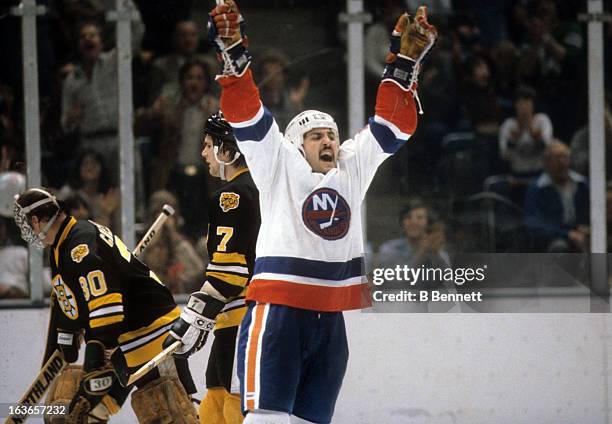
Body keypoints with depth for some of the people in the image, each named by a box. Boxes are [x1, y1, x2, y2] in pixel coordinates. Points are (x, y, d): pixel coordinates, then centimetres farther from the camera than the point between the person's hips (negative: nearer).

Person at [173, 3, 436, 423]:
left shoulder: (353, 168, 14)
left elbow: (390, 126, 14)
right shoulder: (280, 165, 2)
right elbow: (247, 117, -8)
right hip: (277, 312, -6)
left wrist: (404, 65, 5)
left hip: (331, 320, 6)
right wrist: (234, 55, -19)